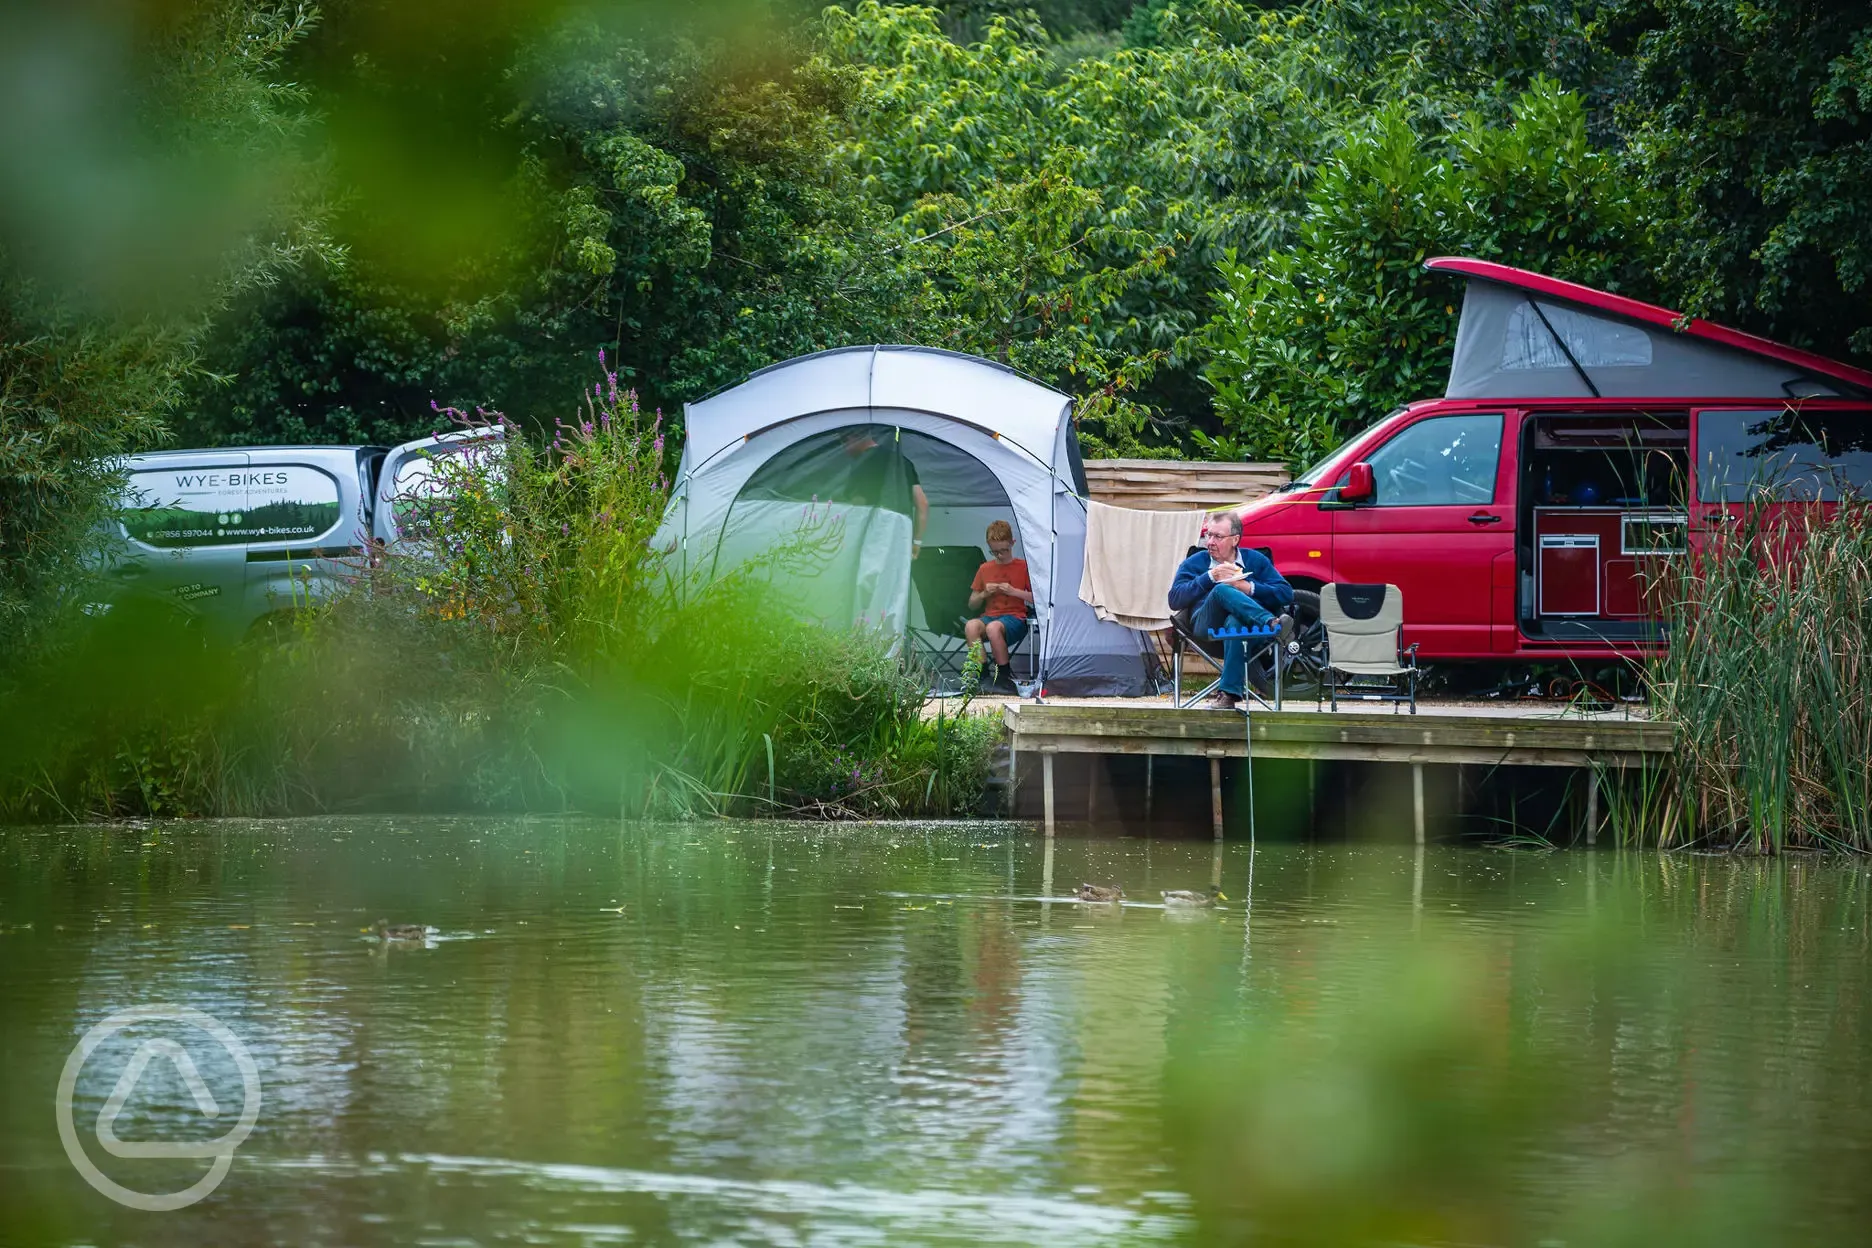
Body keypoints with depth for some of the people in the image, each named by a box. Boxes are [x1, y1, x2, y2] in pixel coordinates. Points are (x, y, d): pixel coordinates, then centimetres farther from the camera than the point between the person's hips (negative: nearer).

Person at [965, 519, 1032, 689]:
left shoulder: (1023, 567, 6)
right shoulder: (985, 569, 15)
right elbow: (972, 605, 19)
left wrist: (1014, 591, -11)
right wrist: (984, 594, -1)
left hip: (1015, 618, -4)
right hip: (989, 616, 4)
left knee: (993, 627, -39)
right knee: (971, 626, -33)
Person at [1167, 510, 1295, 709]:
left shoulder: (1255, 560, 21)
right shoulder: (1194, 563, 21)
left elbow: (1286, 594, 9)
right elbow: (1174, 600, 3)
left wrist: (1248, 588, -5)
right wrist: (1209, 578, -5)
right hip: (1207, 625, 0)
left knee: (1235, 622, -41)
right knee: (1222, 590, -33)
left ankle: (1228, 693, -48)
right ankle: (1273, 625, -52)